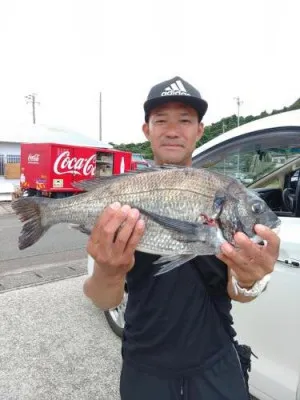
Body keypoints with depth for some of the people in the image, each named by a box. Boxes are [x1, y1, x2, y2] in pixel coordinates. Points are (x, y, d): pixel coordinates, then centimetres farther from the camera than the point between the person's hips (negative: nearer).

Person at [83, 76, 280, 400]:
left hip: (215, 363, 1)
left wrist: (249, 280, -33)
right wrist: (108, 272, -39)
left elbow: (234, 293, -10)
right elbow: (105, 302, -16)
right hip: (145, 366, 0)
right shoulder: (123, 196, -12)